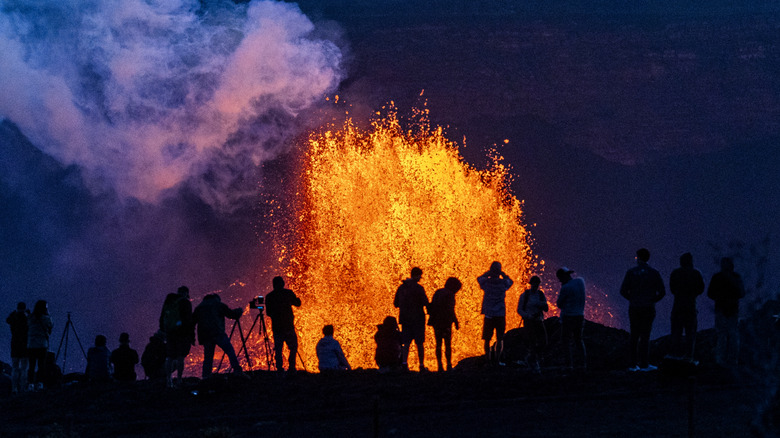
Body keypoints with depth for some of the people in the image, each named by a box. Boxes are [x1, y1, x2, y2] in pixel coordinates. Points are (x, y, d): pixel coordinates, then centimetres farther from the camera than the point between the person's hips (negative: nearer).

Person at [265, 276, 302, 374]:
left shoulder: (269, 296, 3)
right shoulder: (288, 293, -1)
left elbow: (268, 312, 8)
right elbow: (297, 303, 13)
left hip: (276, 326, 2)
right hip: (288, 326, -2)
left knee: (278, 348, 6)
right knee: (293, 347, 8)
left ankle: (279, 369, -2)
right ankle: (291, 368, -2)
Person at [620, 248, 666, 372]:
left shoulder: (631, 272, 0)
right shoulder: (654, 273, -1)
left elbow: (623, 291, -1)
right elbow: (662, 292, -3)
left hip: (634, 308, 1)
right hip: (648, 308, -1)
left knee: (634, 336, 6)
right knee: (645, 336, -1)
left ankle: (633, 365, 5)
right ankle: (644, 364, -3)